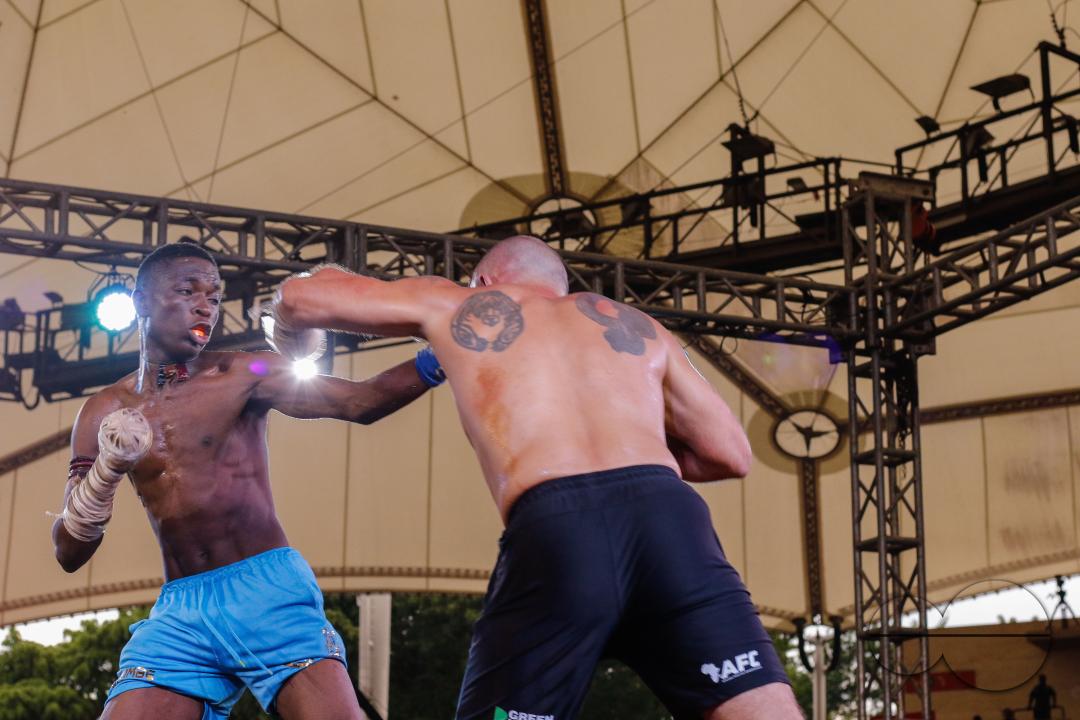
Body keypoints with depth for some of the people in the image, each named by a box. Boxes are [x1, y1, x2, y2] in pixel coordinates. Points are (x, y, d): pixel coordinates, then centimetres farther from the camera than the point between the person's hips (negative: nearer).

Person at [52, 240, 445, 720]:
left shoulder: (243, 375, 3)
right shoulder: (104, 413, 11)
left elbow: (359, 402, -8)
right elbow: (68, 554, 7)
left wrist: (435, 361, -23)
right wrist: (108, 466, -10)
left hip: (269, 590, -2)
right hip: (178, 612, 3)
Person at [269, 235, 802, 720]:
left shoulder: (456, 304, 29)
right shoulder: (635, 322, 32)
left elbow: (299, 298, 35)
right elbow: (730, 455, 28)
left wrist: (293, 346, 58)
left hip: (550, 530, -1)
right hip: (664, 516, 2)